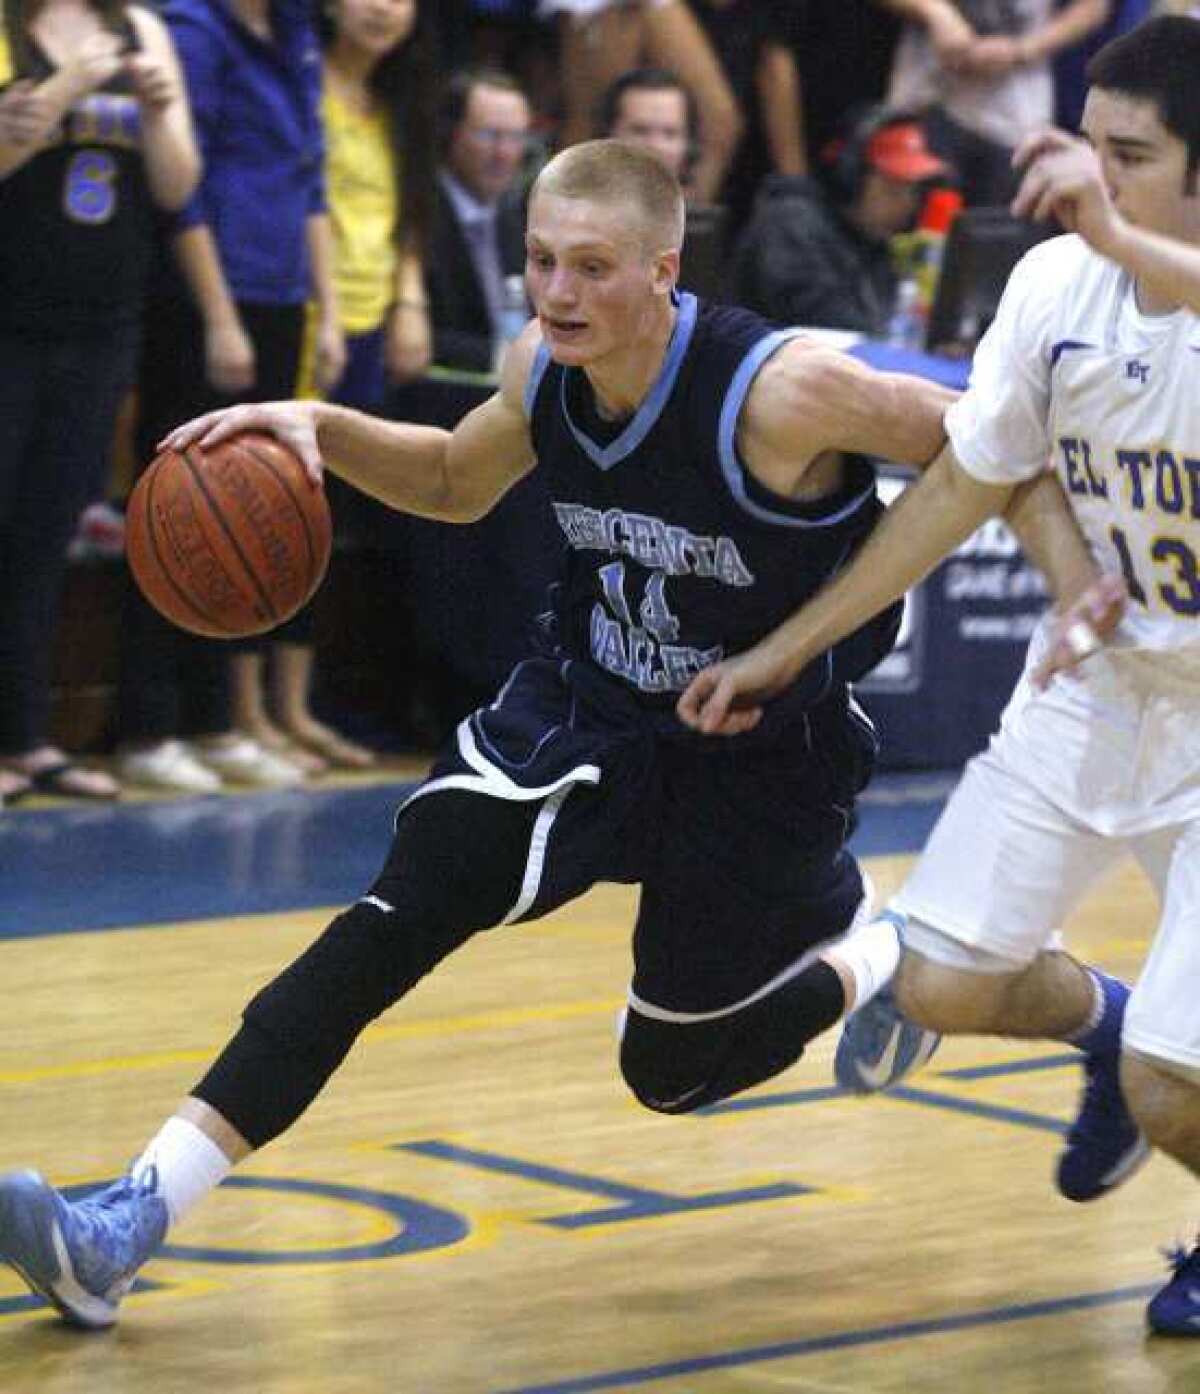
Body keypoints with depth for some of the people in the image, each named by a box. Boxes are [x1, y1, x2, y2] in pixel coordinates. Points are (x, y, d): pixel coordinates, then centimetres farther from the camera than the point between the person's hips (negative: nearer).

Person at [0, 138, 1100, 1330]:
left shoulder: (779, 393, -28)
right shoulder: (543, 373, -9)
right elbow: (455, 485, 13)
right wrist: (318, 426, -5)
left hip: (759, 757, -4)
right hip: (584, 708, 4)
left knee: (673, 1073, 9)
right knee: (396, 918, -15)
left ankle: (906, 962, 39)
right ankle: (128, 1222, -21)